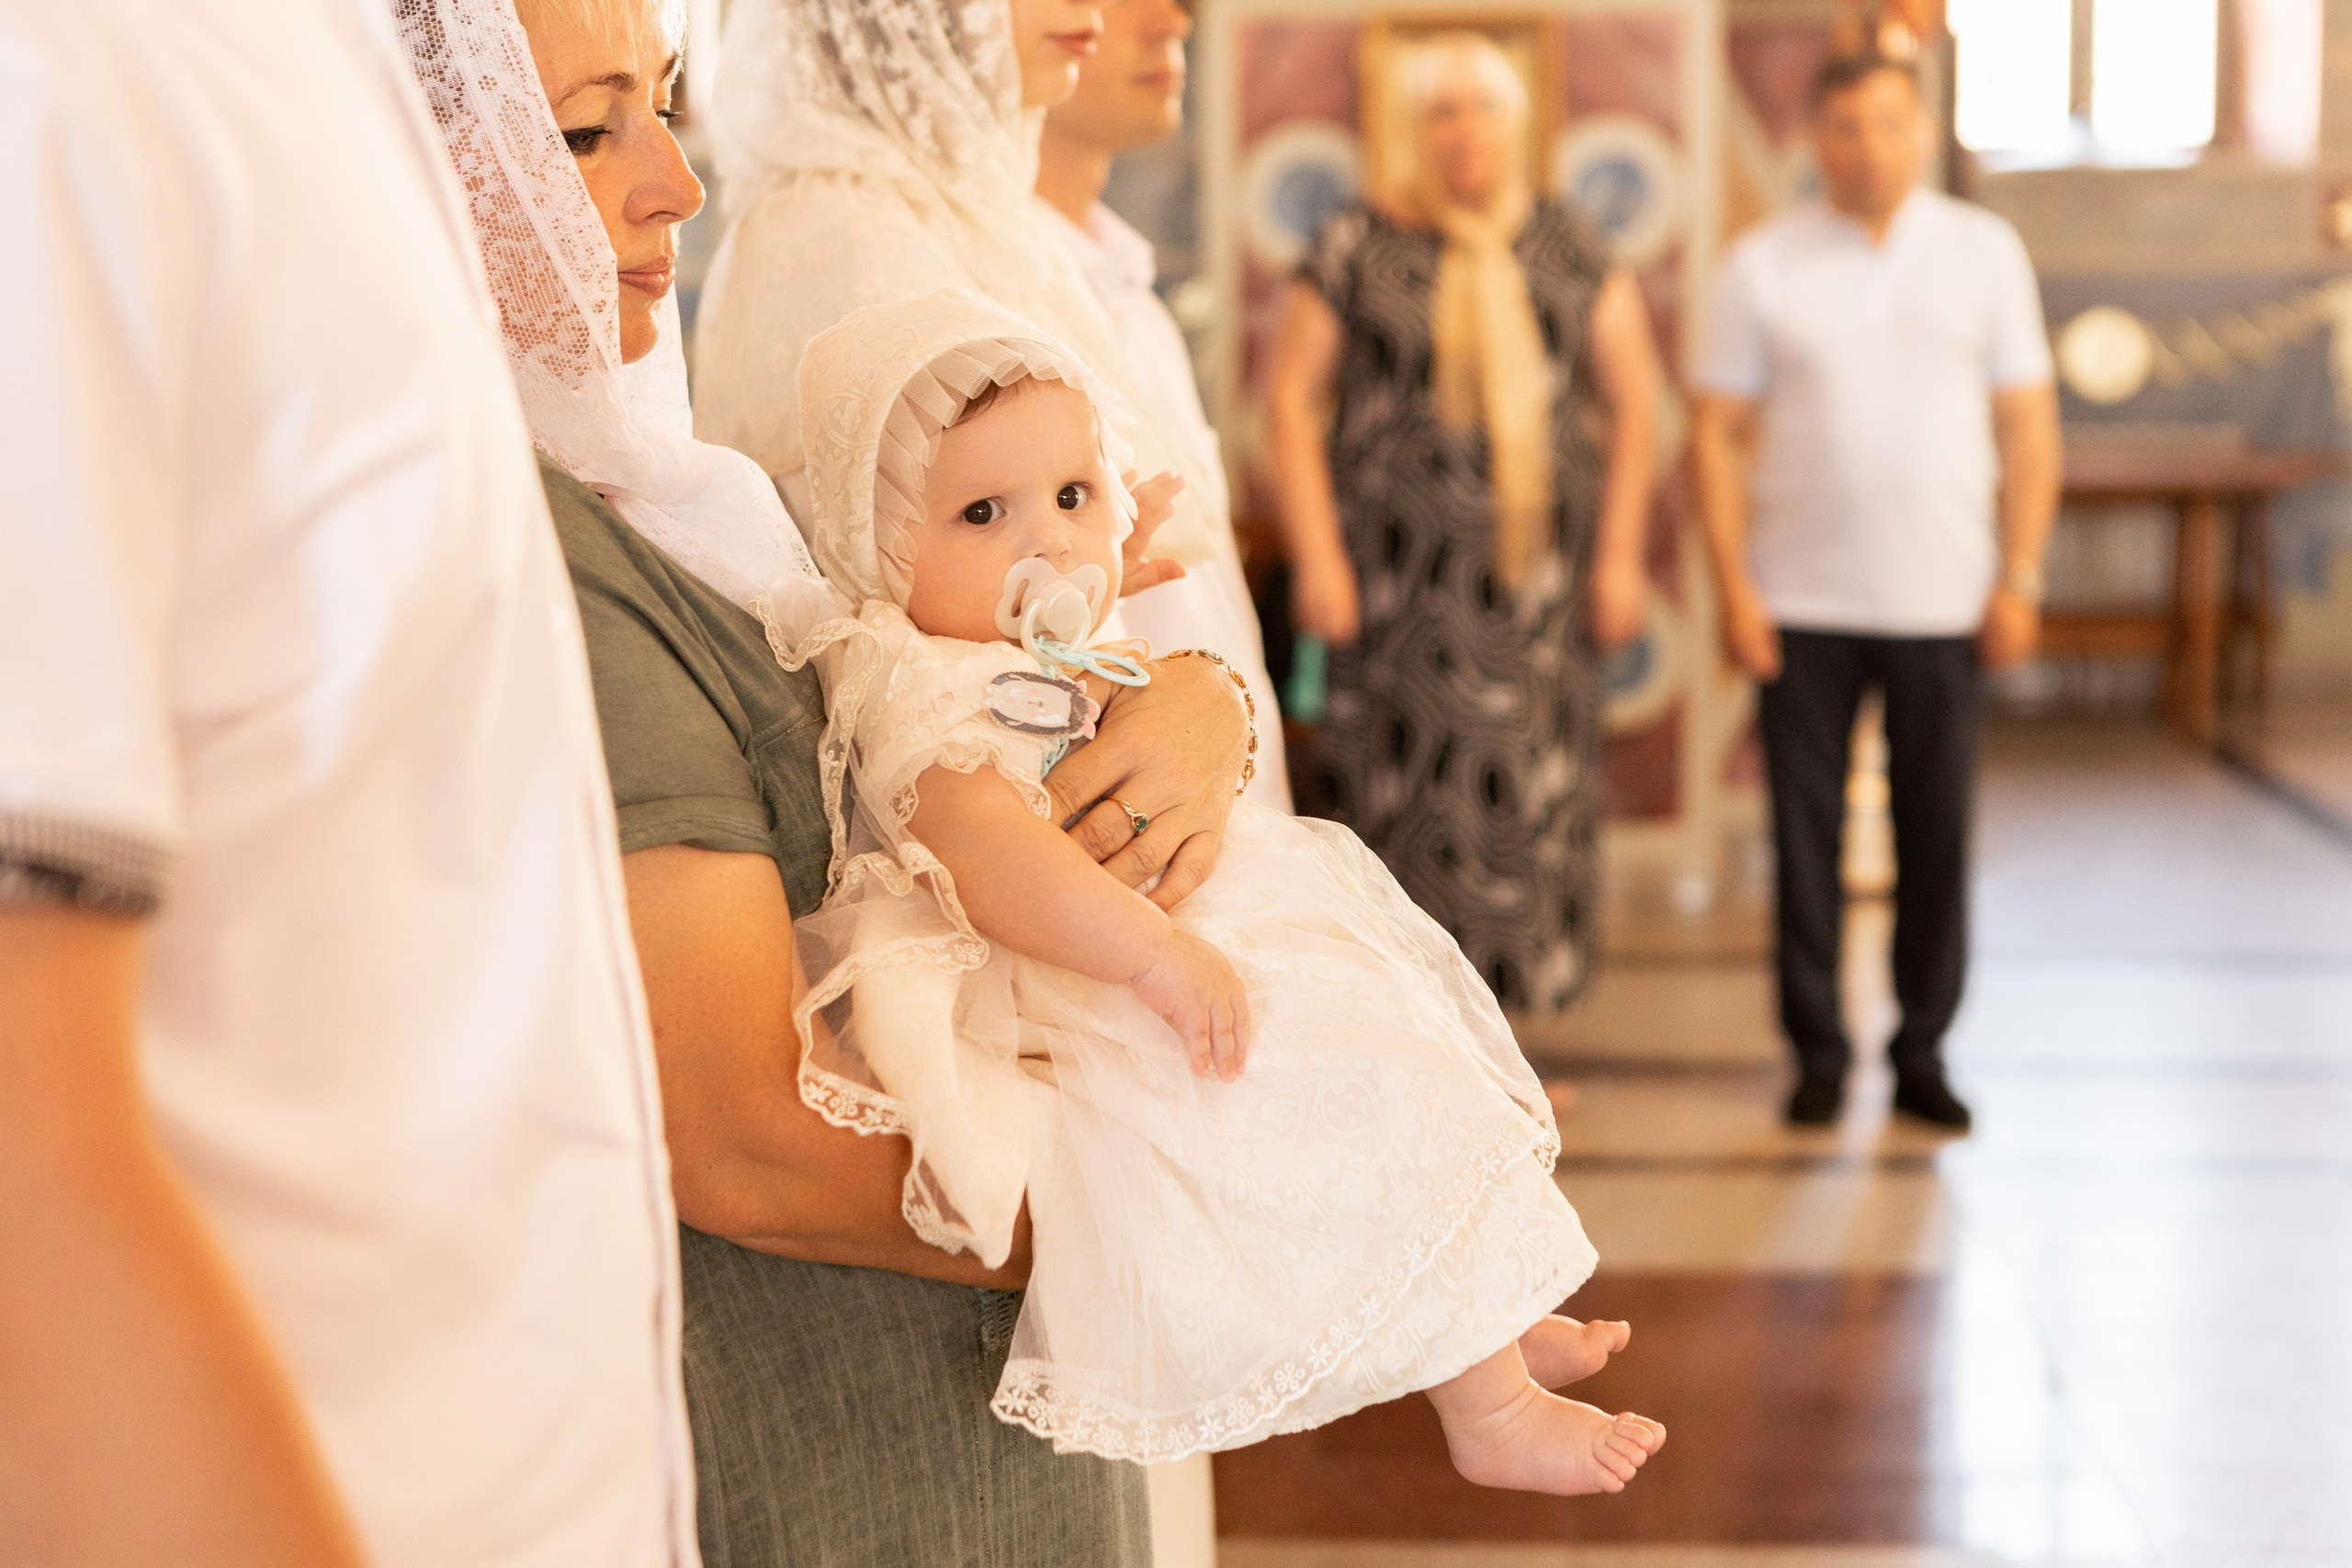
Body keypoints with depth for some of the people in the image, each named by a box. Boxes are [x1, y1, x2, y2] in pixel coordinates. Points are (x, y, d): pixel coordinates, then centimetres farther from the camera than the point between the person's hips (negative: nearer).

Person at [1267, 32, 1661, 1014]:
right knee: (1407, 794, -5)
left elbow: (1631, 395, 10)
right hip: (1402, 578, -3)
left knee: (1534, 805, 2)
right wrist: (1316, 557, -8)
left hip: (1537, 573, 3)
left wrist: (1618, 553, 3)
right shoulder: (1359, 245, 1)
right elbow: (1290, 393, -1)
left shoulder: (1569, 248, 9)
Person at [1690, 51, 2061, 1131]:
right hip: (1803, 602, -1)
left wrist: (2020, 578, -1)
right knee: (1806, 832, 2)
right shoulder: (1763, 266, 3)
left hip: (1942, 598, 1)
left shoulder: (1984, 252, 6)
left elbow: (2028, 426, 6)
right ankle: (1818, 1052, 14)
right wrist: (1732, 586, -5)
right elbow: (1717, 434, 2)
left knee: (1936, 833, 4)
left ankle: (1923, 1053, 16)